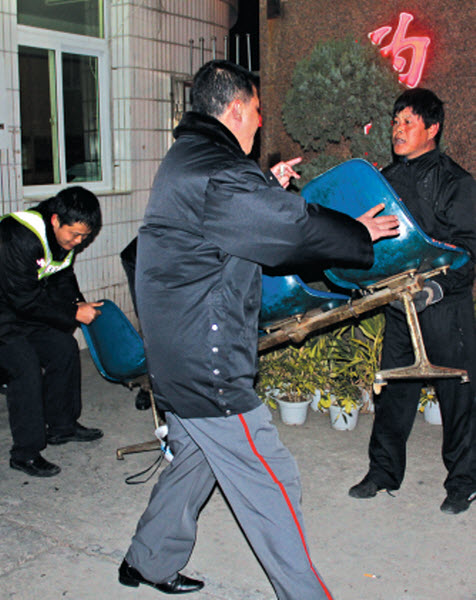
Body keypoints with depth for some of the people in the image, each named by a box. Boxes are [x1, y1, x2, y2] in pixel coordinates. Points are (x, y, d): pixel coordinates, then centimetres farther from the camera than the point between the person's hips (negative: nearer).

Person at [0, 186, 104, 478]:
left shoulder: (66, 237, -5)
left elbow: (62, 279, 9)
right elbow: (24, 299, -29)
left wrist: (79, 304, -9)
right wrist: (74, 314, -24)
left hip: (29, 310, 9)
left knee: (64, 349, 7)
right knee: (25, 366, -16)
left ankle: (61, 426, 22)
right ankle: (26, 454, -5)